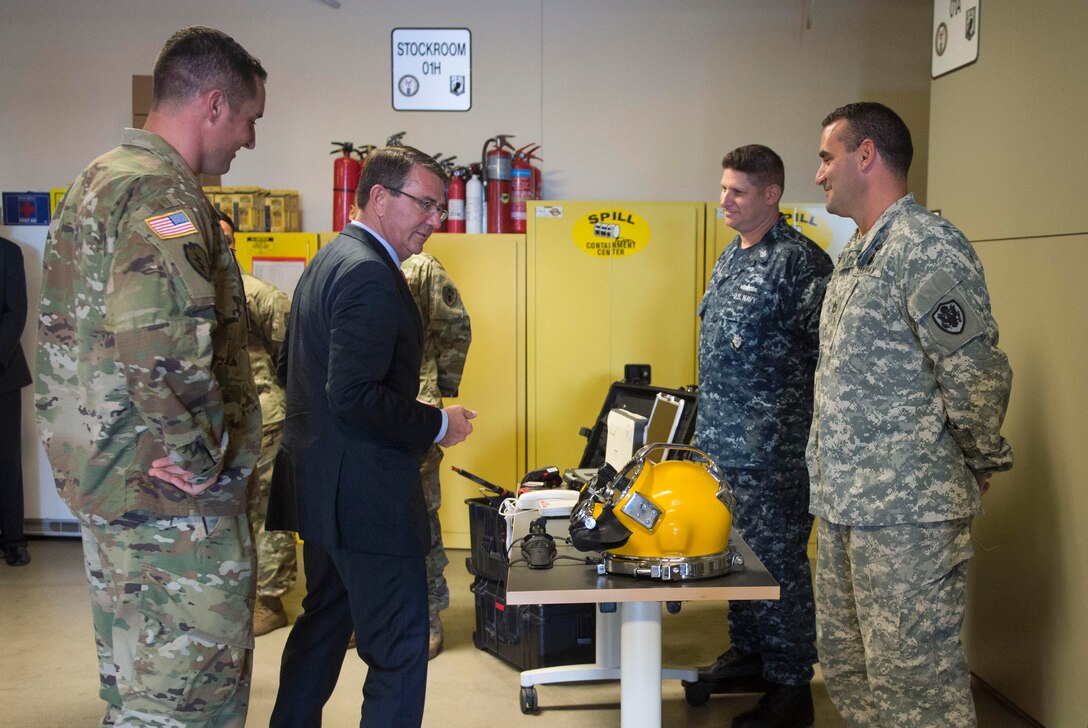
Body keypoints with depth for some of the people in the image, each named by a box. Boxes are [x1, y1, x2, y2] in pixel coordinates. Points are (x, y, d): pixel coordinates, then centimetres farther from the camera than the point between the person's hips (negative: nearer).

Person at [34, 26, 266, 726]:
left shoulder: (98, 179, 15)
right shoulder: (163, 193, -19)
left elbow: (70, 332, 24)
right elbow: (157, 330, -38)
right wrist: (196, 452, -25)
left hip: (104, 479, 10)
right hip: (174, 501, -10)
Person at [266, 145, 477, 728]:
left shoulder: (329, 260, 14)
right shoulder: (370, 274, -19)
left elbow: (289, 368, 21)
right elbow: (355, 396, -27)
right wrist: (437, 424, -15)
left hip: (320, 484, 11)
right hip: (364, 493, -11)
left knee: (324, 623, 23)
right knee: (399, 652, -3)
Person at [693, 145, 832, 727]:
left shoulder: (799, 261, -14)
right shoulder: (730, 258, 14)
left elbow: (827, 353, -18)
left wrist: (800, 430, -19)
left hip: (772, 450, -9)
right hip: (720, 444, 9)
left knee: (777, 559, 0)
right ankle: (749, 653, 34)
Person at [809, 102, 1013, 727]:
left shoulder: (926, 247, -15)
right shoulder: (858, 254, 17)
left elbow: (977, 372, -19)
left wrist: (981, 463, -6)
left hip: (909, 515, -10)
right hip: (844, 507, 10)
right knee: (847, 666, 18)